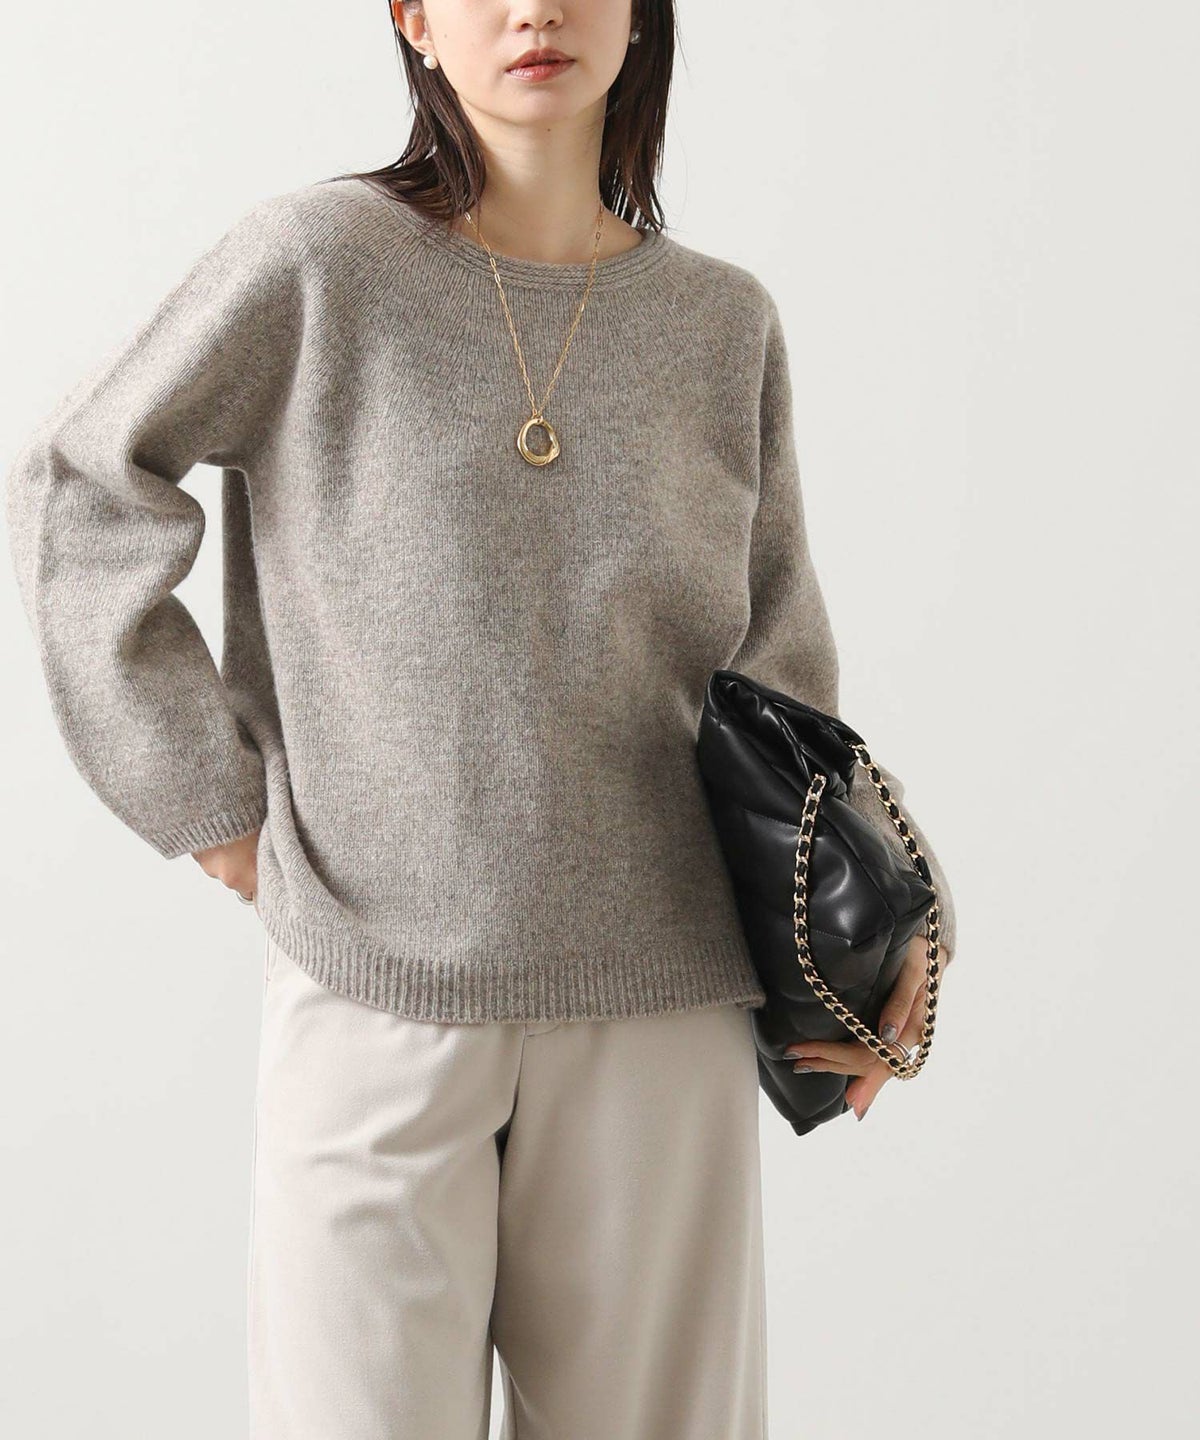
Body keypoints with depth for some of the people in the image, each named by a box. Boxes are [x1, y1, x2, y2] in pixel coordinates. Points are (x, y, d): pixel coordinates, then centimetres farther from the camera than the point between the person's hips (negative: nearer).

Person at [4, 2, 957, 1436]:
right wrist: (204, 791, -2)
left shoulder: (722, 323, 6)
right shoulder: (316, 261, -4)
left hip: (660, 1002, 3)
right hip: (376, 995, -2)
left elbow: (771, 658, 12)